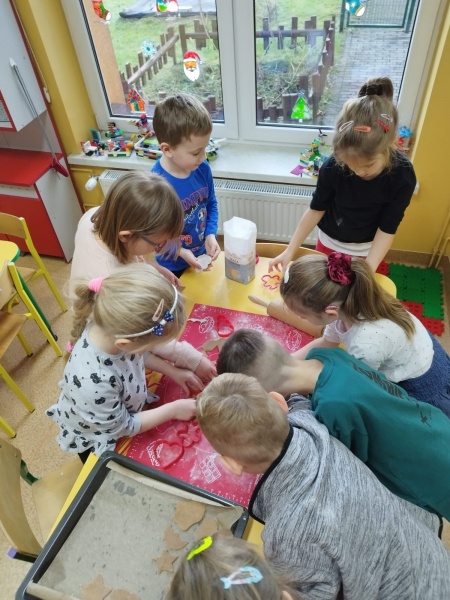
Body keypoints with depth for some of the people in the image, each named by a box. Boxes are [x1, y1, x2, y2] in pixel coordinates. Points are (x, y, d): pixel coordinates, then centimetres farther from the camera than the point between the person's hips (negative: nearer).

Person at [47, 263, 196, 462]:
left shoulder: (111, 327, -30)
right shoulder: (93, 382, -46)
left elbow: (137, 356, -3)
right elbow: (122, 426, -25)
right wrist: (173, 410, -19)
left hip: (128, 409, 5)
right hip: (98, 443, -4)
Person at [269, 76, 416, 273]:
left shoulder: (402, 175, -26)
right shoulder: (332, 166, -27)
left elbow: (387, 229, -20)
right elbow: (316, 209, -13)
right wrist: (290, 251, -14)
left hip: (368, 249, 0)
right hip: (330, 242, 0)